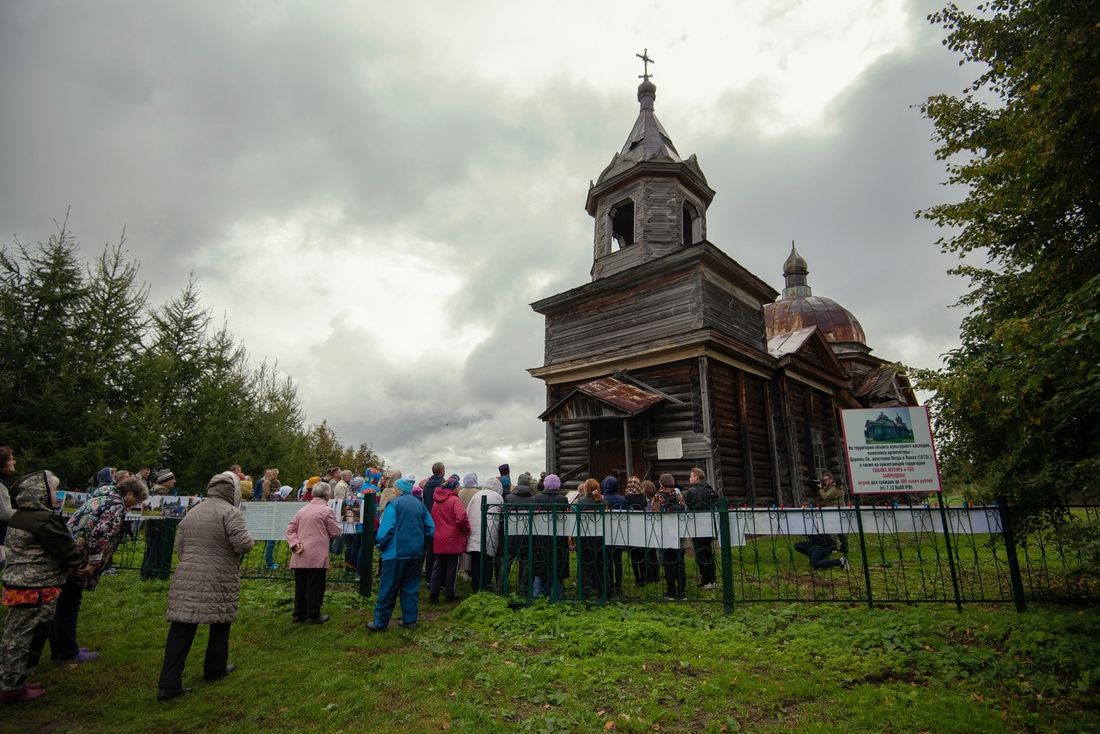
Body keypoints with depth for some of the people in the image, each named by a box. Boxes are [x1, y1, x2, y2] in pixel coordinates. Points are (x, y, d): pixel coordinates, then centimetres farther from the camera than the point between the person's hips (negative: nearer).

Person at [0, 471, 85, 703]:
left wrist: (73, 566, 9)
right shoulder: (44, 520, -22)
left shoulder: (20, 517, 10)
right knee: (22, 636, 2)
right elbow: (66, 549, -16)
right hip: (35, 589, -10)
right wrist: (80, 566, 5)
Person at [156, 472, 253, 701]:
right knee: (220, 624, 15)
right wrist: (248, 539, 1)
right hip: (220, 580, -5)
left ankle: (169, 684, 3)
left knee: (181, 628, 5)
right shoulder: (230, 512, -12)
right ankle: (215, 670, 30)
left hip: (187, 577, 5)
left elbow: (179, 546, 15)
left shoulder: (192, 512, 10)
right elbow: (243, 544, -21)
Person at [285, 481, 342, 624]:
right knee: (315, 587, 2)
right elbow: (336, 532, -5)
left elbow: (290, 529, 10)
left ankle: (298, 614, 24)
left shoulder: (302, 510, 12)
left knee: (300, 585, 14)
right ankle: (313, 616, 8)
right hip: (317, 556, -6)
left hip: (300, 556, 6)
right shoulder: (326, 510, -8)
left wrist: (295, 543, -1)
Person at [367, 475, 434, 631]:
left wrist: (380, 546, 0)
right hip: (416, 553, 5)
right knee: (411, 587, 14)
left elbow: (385, 529, -15)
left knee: (388, 589, 4)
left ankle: (380, 623, 12)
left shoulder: (394, 504, -9)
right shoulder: (420, 504, 7)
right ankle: (410, 620, 18)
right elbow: (431, 528, 7)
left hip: (396, 552, -5)